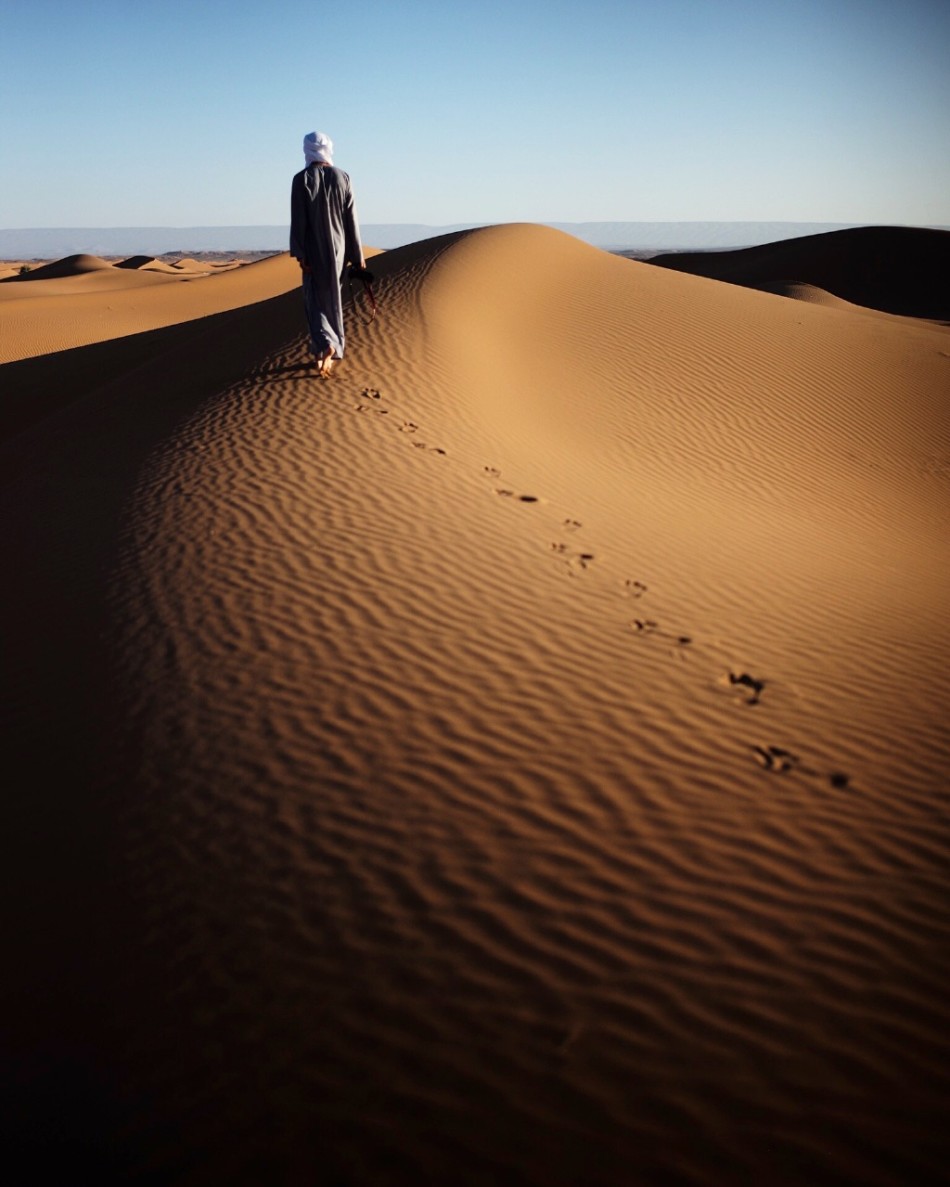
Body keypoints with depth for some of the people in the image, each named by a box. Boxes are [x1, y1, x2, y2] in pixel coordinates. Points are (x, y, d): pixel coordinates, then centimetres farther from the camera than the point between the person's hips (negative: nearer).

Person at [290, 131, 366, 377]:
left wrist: (299, 254, -9)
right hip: (338, 247, 3)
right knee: (333, 297, 14)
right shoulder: (342, 177, -1)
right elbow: (351, 218, -1)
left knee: (315, 299, 6)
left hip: (314, 248, -3)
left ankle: (326, 344, -21)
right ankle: (329, 355, 18)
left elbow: (298, 220, -12)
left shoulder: (301, 179, -8)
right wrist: (357, 254, 3)